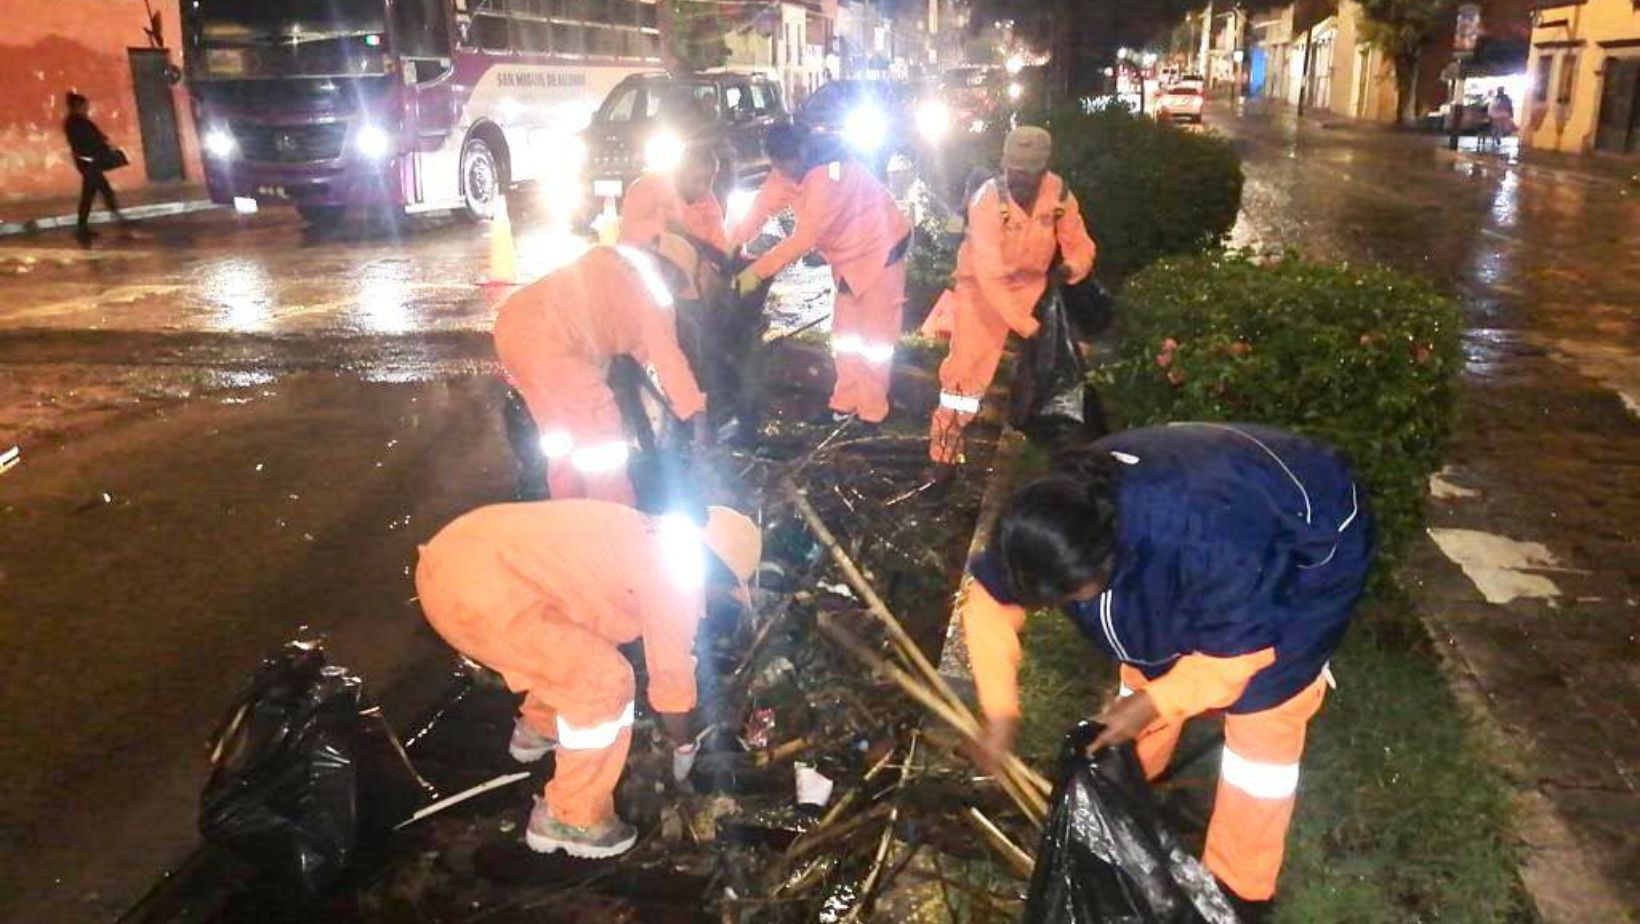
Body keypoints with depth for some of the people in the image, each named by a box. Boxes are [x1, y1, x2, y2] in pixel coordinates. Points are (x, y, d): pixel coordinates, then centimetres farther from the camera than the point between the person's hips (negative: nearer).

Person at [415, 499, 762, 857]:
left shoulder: (642, 537, 23)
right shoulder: (675, 575, -4)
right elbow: (671, 675, 6)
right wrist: (684, 746, 23)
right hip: (480, 587, -10)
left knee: (582, 642, 28)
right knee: (604, 684, -1)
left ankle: (538, 730, 47)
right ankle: (568, 821, 12)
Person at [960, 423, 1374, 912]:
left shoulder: (1206, 541, -45)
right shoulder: (1056, 515, -25)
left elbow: (1240, 649, -27)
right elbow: (989, 596, -10)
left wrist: (1156, 702, -19)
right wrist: (999, 712, -9)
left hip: (1312, 550, -6)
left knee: (1261, 713, -6)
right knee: (1150, 659, 13)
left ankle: (1239, 889, 11)